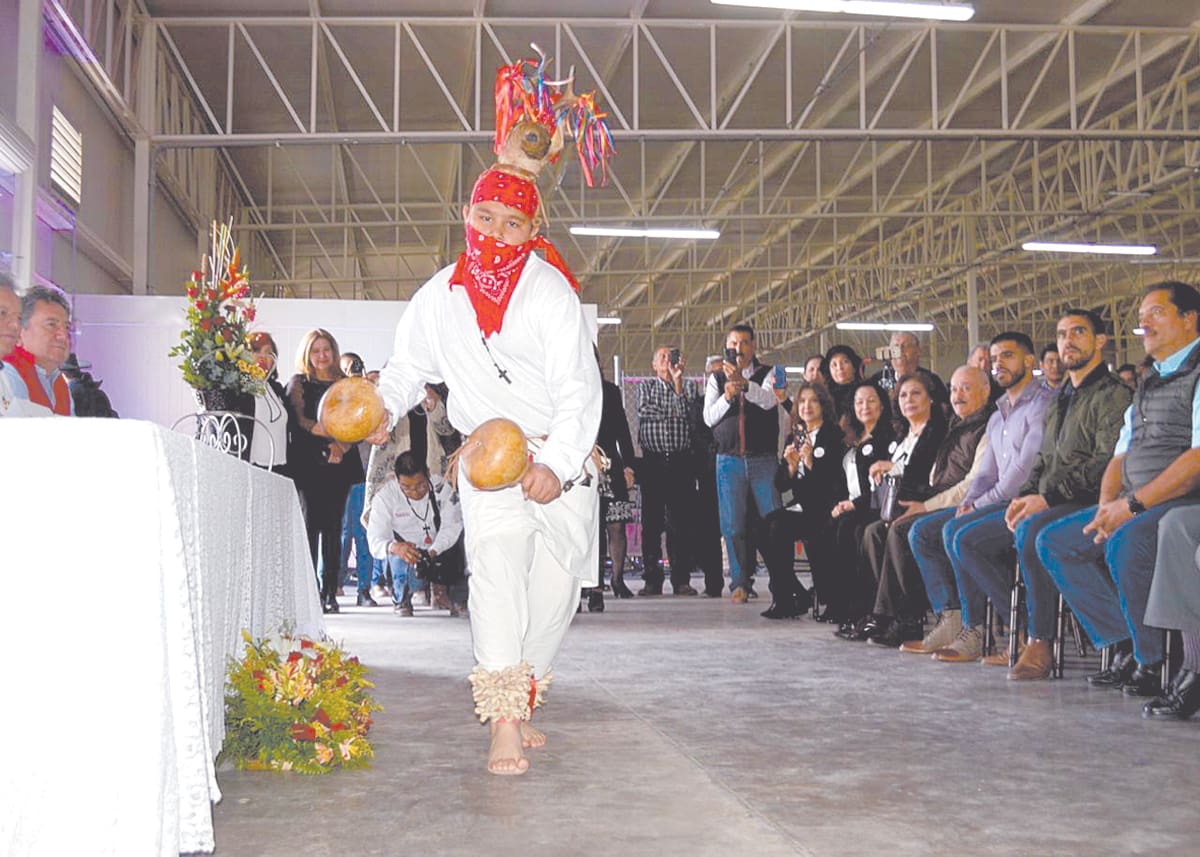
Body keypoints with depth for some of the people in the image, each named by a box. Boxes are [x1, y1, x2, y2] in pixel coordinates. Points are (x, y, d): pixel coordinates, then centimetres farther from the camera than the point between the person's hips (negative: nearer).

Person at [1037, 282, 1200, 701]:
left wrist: (1133, 504, -19)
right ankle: (1131, 647, -3)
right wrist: (1107, 506, 0)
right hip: (1137, 506, 10)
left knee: (1125, 545, -35)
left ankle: (1154, 662, -15)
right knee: (1054, 541, 0)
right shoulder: (1149, 384, 22)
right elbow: (1122, 454, 20)